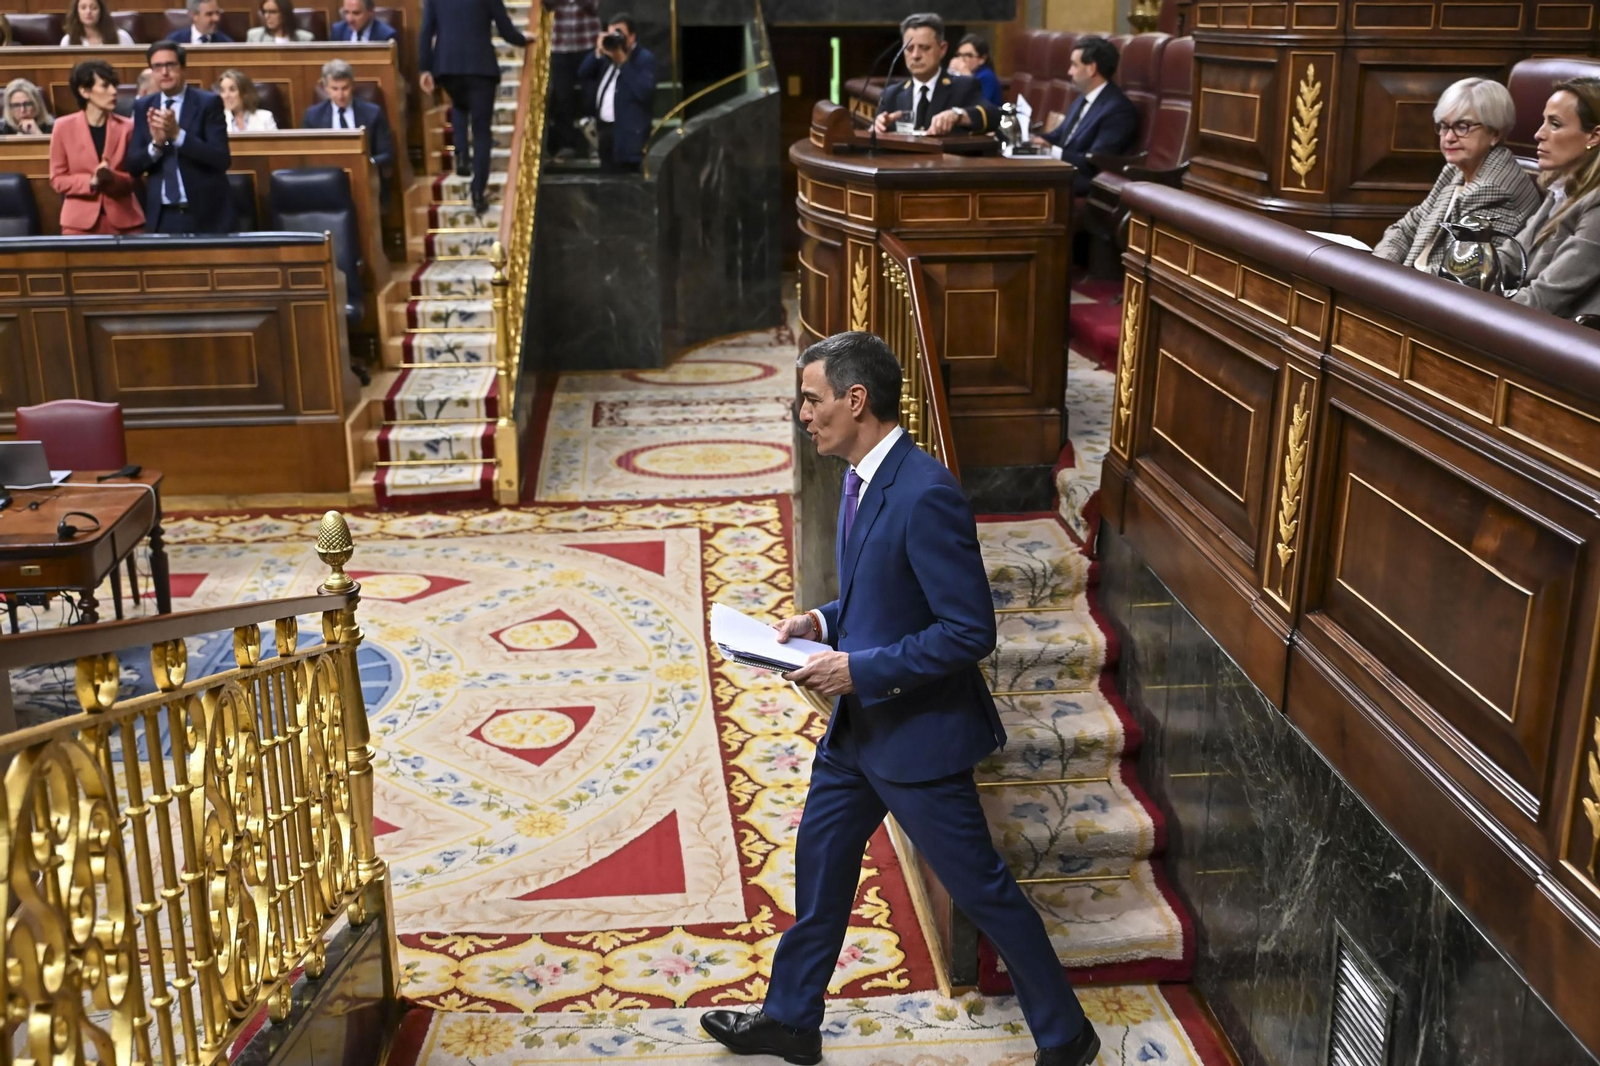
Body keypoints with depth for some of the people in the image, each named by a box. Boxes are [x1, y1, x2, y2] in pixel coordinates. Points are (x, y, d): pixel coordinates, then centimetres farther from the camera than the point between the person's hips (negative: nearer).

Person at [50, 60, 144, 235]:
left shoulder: (127, 127, 3)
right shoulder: (64, 127, 1)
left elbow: (134, 178, 5)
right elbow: (57, 179, 3)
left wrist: (112, 179, -16)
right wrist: (91, 182, -14)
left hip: (123, 220, 1)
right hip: (80, 220, -1)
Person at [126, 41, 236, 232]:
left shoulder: (208, 103, -4)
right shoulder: (143, 107, 7)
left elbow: (222, 159, -12)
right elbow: (133, 165, 4)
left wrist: (178, 134, -21)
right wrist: (156, 144, -15)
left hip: (205, 215, -3)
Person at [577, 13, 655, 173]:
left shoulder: (645, 58, -8)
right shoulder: (607, 55, 13)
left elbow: (645, 93, -23)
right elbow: (583, 74, 7)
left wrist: (623, 62, -22)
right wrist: (598, 52, -6)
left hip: (626, 134, -7)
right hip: (603, 128, 8)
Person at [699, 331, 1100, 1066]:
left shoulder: (925, 494, -26)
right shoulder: (863, 477, 4)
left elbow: (970, 630, -26)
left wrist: (860, 669, -25)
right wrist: (824, 622, 0)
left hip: (918, 732, -9)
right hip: (859, 723, 9)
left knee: (980, 887, 6)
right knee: (820, 864, 19)